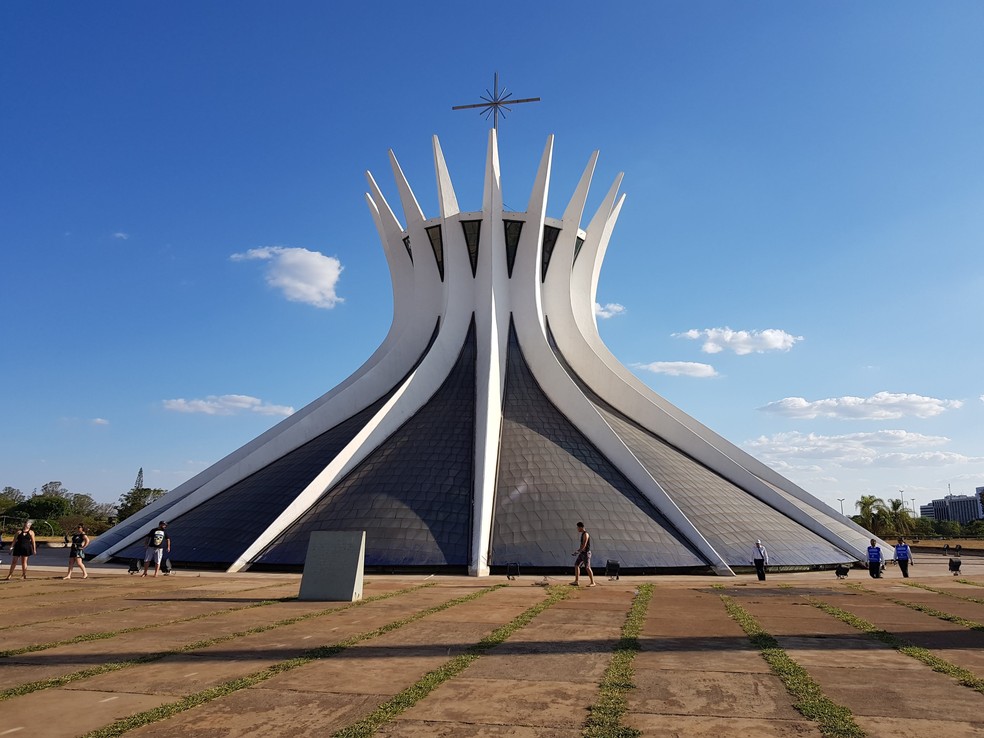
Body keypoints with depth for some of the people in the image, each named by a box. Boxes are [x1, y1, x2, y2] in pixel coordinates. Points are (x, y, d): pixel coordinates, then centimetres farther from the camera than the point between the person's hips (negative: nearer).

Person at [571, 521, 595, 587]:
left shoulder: (585, 534, -15)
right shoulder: (583, 534, 15)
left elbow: (584, 545, -21)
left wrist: (578, 551, -18)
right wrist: (578, 551, 16)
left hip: (586, 553, -10)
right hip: (582, 553, 10)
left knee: (587, 567, -7)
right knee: (576, 565, 6)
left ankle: (592, 582, 0)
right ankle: (577, 581, 8)